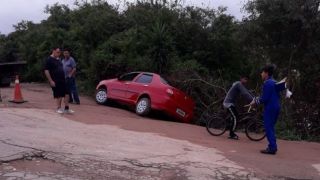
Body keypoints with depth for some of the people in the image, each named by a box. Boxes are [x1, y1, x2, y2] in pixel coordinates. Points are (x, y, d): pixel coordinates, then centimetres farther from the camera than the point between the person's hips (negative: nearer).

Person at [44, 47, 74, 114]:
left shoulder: (58, 59, 15)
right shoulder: (49, 60, -9)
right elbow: (46, 71, -13)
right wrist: (51, 81, -17)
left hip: (62, 80, 7)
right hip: (55, 81, -7)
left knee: (66, 94, 2)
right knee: (58, 95, 2)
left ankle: (66, 108, 10)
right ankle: (59, 108, 17)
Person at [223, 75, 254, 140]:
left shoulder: (241, 85, 15)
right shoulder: (239, 84, -17)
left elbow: (247, 93, 12)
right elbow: (245, 94, -25)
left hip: (230, 103, 11)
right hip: (228, 103, -11)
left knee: (235, 116, 17)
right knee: (235, 118, -13)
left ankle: (231, 132, 25)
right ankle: (231, 135, -7)